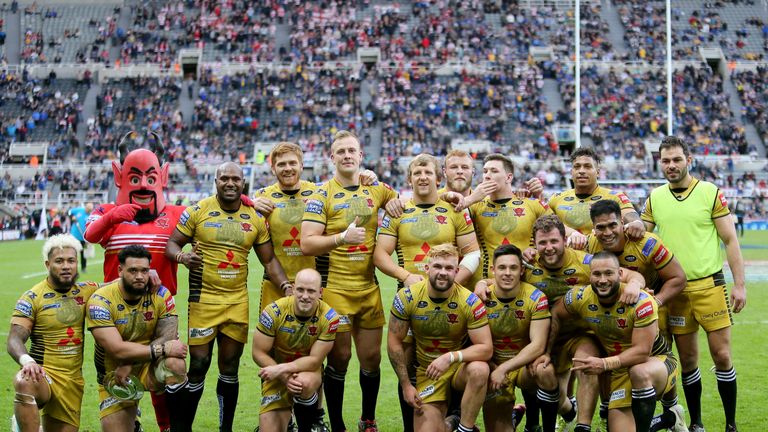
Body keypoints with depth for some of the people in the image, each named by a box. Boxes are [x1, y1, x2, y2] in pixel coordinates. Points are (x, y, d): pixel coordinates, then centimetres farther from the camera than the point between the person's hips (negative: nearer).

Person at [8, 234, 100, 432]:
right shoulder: (32, 298, -5)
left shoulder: (85, 291, 8)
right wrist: (27, 361, -34)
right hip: (44, 374, -5)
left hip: (73, 380, 5)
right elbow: (14, 340, -12)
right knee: (24, 383, -39)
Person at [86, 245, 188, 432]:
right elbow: (117, 350, -24)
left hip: (150, 367, 0)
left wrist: (129, 365, -25)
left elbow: (167, 337, -17)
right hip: (115, 375, 0)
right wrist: (160, 350, -29)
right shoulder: (100, 301, -16)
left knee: (175, 363, -32)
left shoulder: (160, 295, -8)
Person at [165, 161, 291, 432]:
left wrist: (286, 285, -4)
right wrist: (182, 256, -21)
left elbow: (269, 260, 12)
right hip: (204, 299, -3)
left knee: (230, 367, 9)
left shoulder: (256, 219, 7)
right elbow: (172, 244, 2)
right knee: (198, 366, -5)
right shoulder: (197, 211, -2)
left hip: (238, 301, 3)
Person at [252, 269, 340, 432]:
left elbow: (315, 360, -16)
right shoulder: (274, 312, -19)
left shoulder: (329, 318, -19)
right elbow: (259, 353, -13)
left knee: (305, 383, -37)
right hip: (277, 375, 1)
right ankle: (286, 417, 26)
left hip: (309, 370, -1)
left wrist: (282, 368, -29)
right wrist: (284, 377, -27)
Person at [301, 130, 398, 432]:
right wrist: (342, 238, -28)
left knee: (371, 357, 10)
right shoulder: (322, 194, -6)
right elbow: (307, 243, -14)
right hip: (334, 288, -4)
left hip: (369, 287, 4)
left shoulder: (377, 189, 7)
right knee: (339, 357, 2)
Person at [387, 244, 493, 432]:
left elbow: (486, 348, -19)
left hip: (461, 367, -1)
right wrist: (406, 385, -7)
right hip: (427, 372, 1)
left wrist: (451, 357, -34)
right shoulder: (406, 297, -13)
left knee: (479, 370, -36)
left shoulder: (470, 302, -17)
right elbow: (394, 342, -4)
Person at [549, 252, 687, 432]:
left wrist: (604, 364, -38)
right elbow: (556, 315, 7)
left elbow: (642, 352, -29)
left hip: (656, 359, -5)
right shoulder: (580, 298, -13)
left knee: (640, 372, -40)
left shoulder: (642, 303, -27)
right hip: (621, 370, 5)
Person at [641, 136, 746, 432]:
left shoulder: (711, 193, -3)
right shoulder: (654, 198, 6)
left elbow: (730, 240, -2)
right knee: (687, 360, 8)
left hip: (710, 286, -3)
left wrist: (740, 285, -7)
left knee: (722, 356, -2)